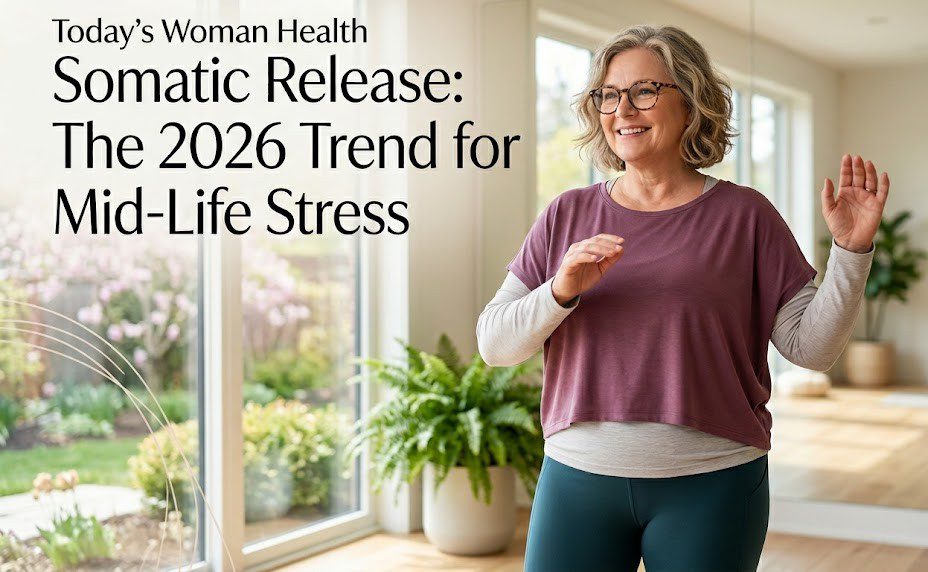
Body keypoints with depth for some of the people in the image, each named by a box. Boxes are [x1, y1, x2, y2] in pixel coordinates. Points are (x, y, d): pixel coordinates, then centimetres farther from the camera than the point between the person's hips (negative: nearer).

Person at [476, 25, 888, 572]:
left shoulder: (744, 215, 1)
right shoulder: (567, 216, 5)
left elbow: (812, 346, -2)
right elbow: (493, 343, 0)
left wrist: (852, 250, -14)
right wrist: (560, 291, -16)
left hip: (711, 484, -1)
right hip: (578, 477, 2)